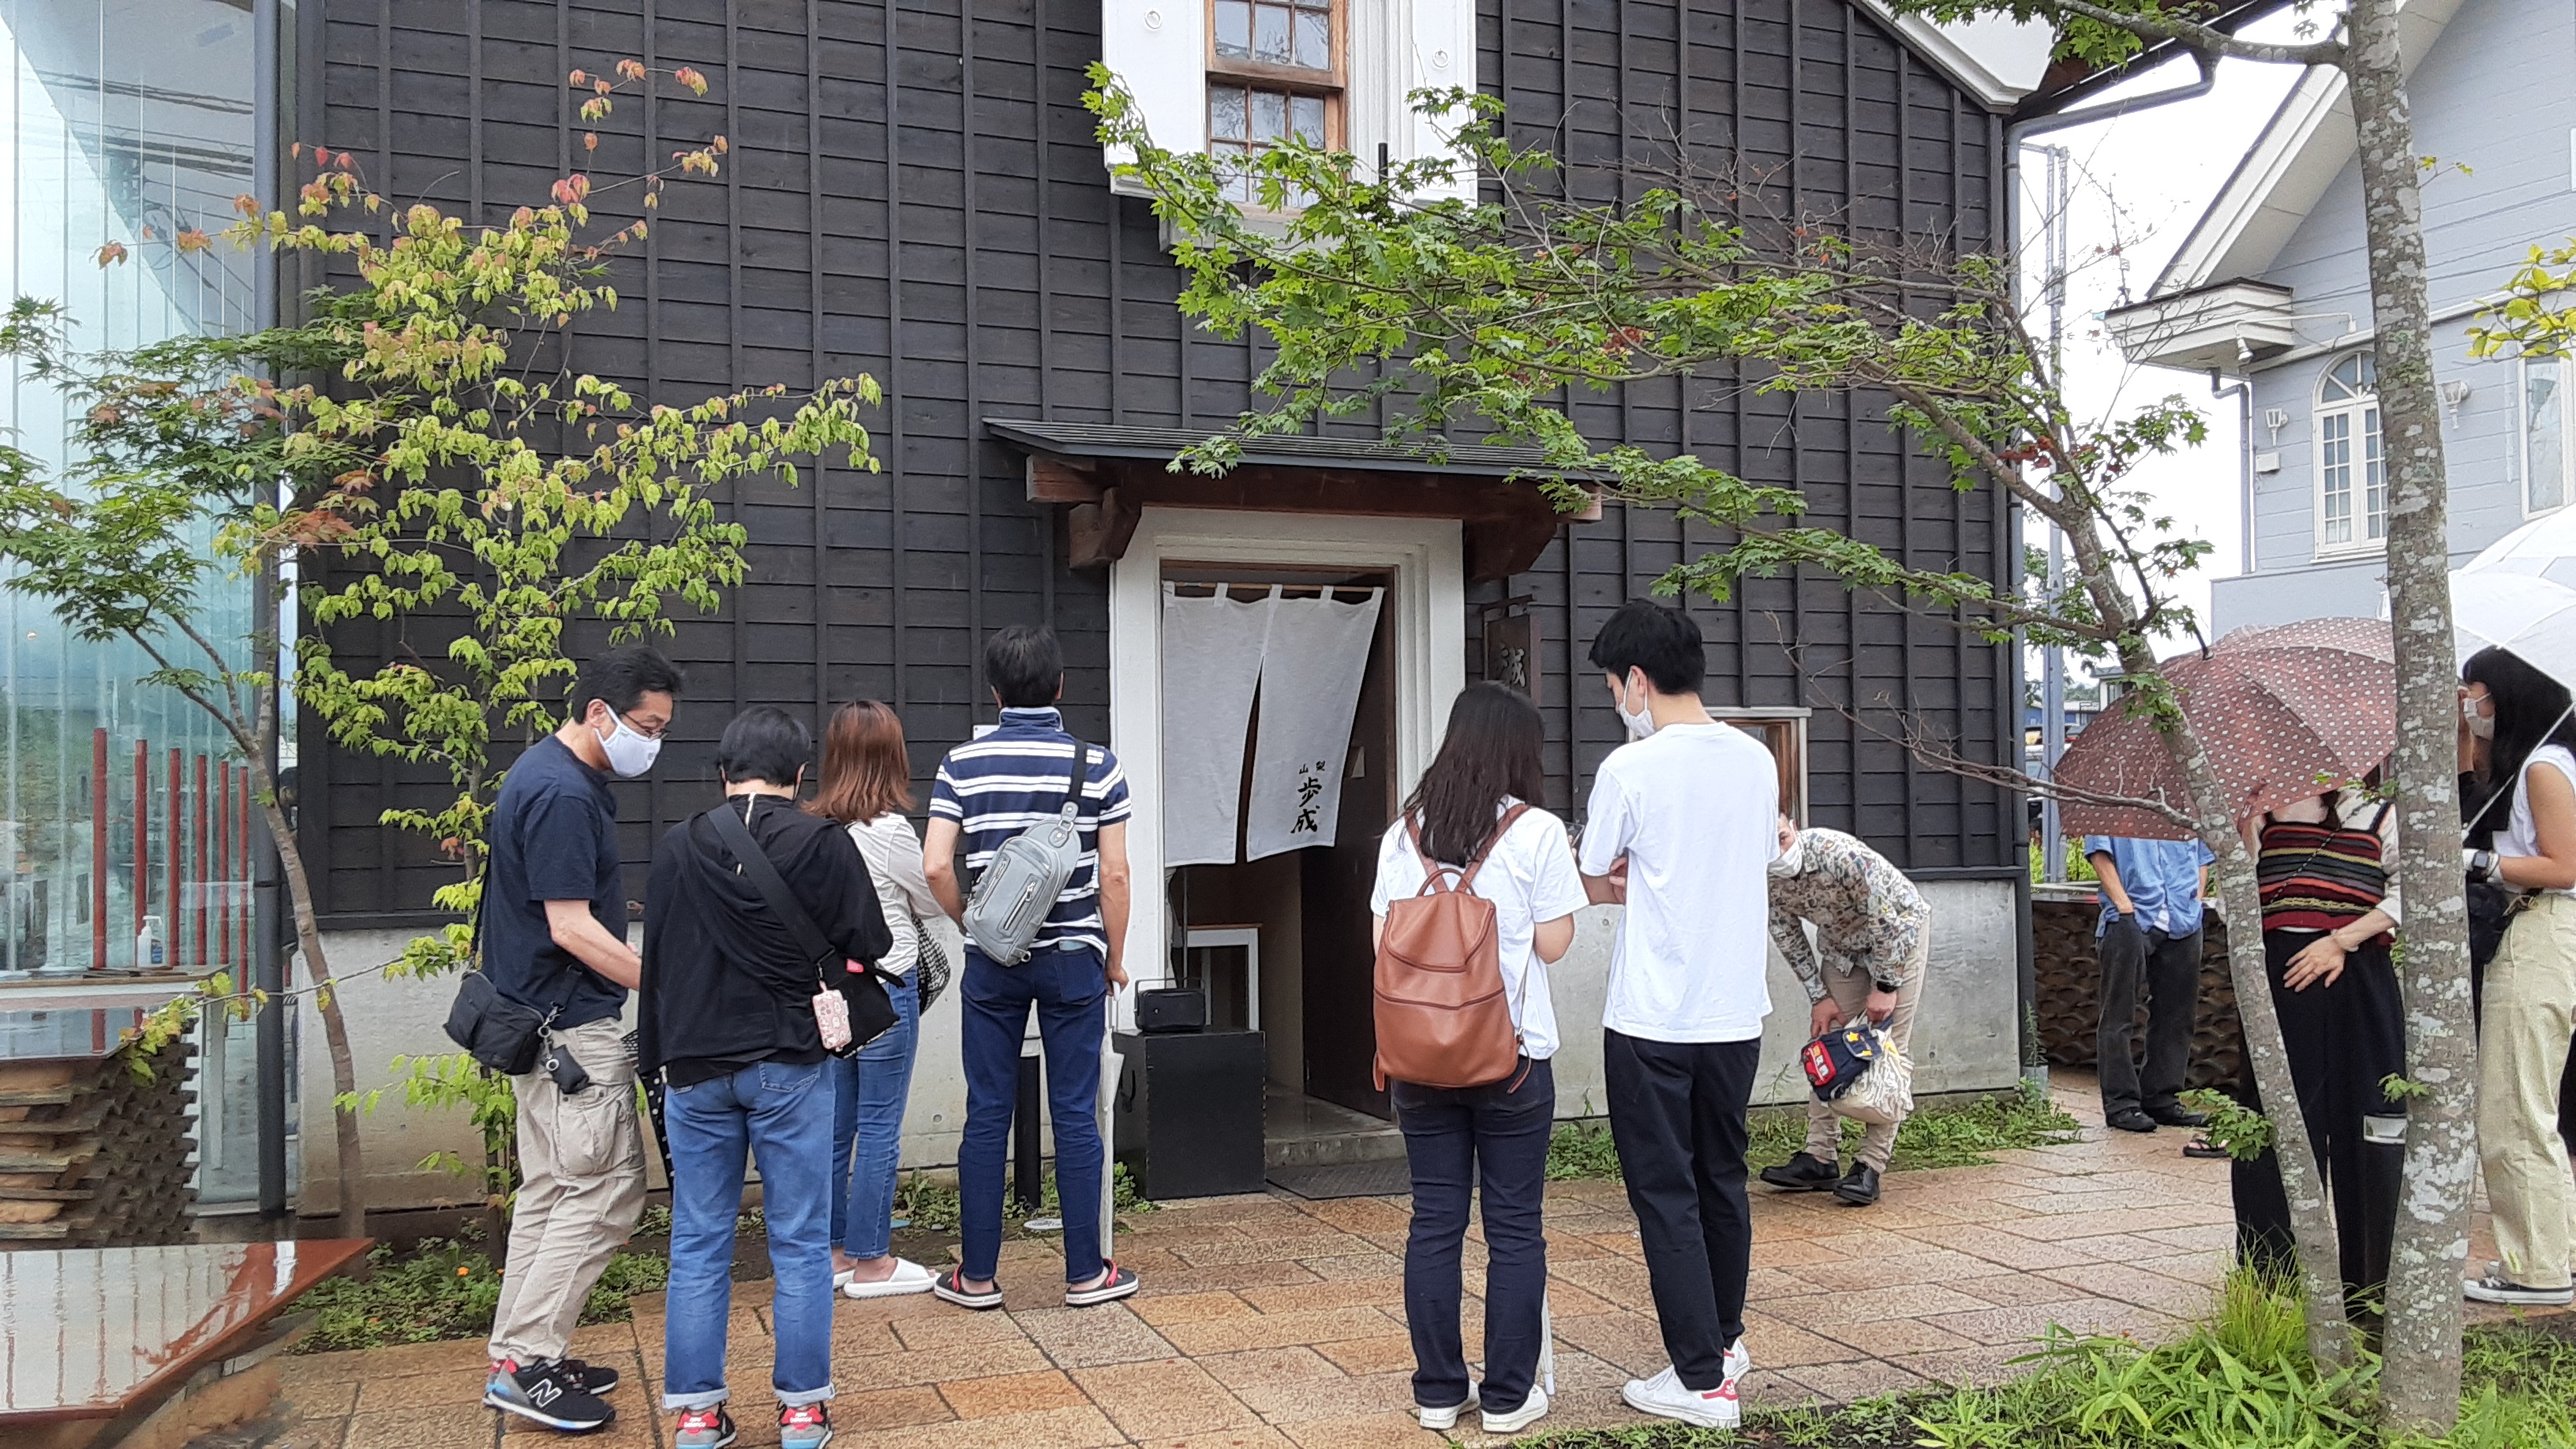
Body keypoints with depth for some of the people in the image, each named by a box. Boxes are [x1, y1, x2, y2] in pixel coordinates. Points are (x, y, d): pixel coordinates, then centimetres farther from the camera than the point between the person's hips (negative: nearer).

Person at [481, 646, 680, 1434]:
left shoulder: (549, 774, 13)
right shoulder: (563, 793, -20)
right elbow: (571, 927, -23)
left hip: (546, 1021, 11)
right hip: (573, 1027, -11)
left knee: (551, 1191, 15)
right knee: (606, 1192, -6)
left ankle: (522, 1356, 22)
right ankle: (526, 1363, 0)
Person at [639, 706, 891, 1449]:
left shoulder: (677, 847, 2)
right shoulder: (825, 845, -6)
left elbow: (656, 960, 6)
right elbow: (865, 948, -4)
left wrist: (660, 1056, 13)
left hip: (694, 1066, 2)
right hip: (790, 1065, -2)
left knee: (698, 1246, 11)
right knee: (800, 1244, 7)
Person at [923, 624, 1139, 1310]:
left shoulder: (962, 764, -2)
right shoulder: (1097, 764, -4)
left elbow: (936, 867, -8)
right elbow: (1114, 875, -6)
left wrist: (974, 926, 9)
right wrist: (1114, 958, 6)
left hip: (992, 961, 1)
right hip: (1074, 957, -1)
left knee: (986, 1116, 7)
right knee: (1075, 1117, 6)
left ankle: (976, 1275, 14)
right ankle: (1086, 1273, 13)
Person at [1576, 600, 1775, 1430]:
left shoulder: (1631, 768, -14)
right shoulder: (1757, 761, 3)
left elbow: (1593, 884, -3)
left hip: (1653, 1020, -6)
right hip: (1737, 1011, 6)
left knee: (1666, 1195, 3)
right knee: (1722, 1180, 20)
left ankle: (1702, 1381, 7)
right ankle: (1725, 1340, 35)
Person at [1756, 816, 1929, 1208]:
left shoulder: (1842, 856, -37)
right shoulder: (1767, 880, -19)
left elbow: (1888, 921, -27)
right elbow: (1788, 937, -3)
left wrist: (1885, 987, -20)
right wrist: (1819, 996, -4)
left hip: (1899, 934, -6)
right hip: (1842, 944, 6)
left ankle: (1871, 1165, -10)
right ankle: (1820, 1158, 4)